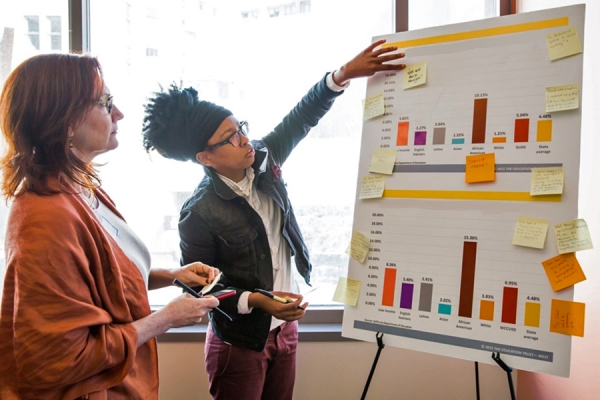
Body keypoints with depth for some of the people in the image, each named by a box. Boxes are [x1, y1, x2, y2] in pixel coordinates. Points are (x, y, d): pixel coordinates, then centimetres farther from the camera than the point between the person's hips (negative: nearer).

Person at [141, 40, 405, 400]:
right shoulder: (200, 214, -22)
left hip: (286, 326, 6)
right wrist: (254, 300, -24)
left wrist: (343, 74, -17)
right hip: (239, 342, -5)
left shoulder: (263, 162, -7)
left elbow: (302, 118, -6)